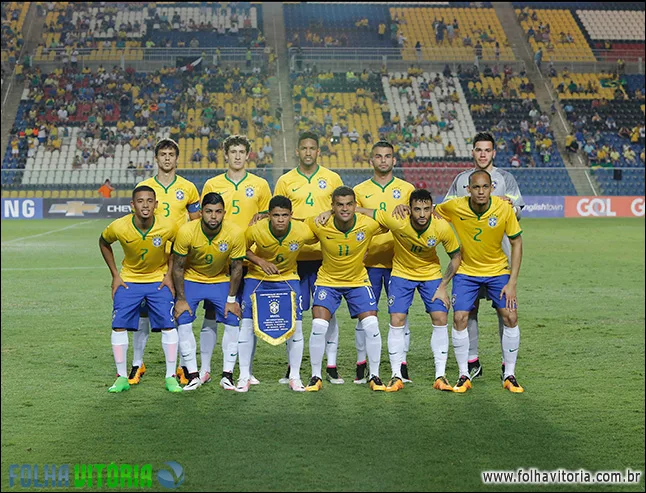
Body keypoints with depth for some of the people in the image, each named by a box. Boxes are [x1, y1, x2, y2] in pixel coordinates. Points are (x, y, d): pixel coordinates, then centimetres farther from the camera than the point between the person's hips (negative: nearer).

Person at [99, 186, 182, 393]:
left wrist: (169, 275, -6)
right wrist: (115, 275, -1)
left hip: (159, 280, 0)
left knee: (168, 325, -8)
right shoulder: (118, 227, -22)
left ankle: (171, 377, 4)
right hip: (129, 279, 0)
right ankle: (122, 377, 6)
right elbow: (104, 243, 1)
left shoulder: (167, 227, -23)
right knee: (119, 325, -6)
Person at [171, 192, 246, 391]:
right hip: (191, 279, -1)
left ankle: (227, 375, -2)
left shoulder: (236, 233, -24)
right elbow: (178, 266, -13)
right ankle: (193, 375, -5)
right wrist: (181, 299, -13)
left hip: (221, 281, 1)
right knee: (183, 321, -14)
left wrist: (232, 299, -9)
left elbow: (236, 267, -9)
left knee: (232, 321, -12)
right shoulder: (186, 231, -25)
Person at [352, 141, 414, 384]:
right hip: (369, 261, 0)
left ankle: (402, 366, 9)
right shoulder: (360, 190, 8)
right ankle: (361, 366, 9)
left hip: (398, 261, 0)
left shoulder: (407, 189, 7)